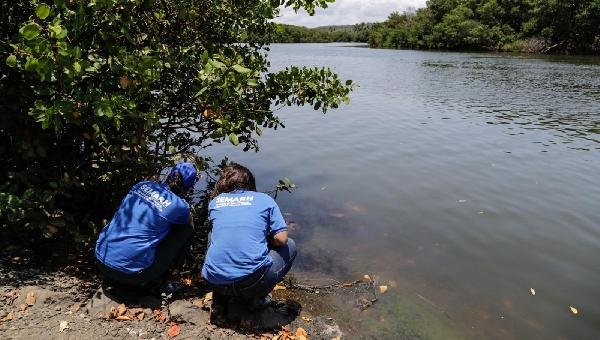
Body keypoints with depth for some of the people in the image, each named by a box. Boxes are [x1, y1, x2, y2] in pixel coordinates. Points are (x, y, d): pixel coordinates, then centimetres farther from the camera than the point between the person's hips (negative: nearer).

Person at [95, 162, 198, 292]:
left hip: (101, 261, 6)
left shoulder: (142, 184, 6)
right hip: (130, 275, -6)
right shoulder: (178, 206, -10)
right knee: (186, 229, 3)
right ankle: (155, 281, 8)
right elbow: (190, 225, 14)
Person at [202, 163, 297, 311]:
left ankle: (220, 297, 21)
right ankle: (258, 297, 9)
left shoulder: (215, 201, 13)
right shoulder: (264, 199, 5)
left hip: (214, 281, 4)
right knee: (289, 246, 21)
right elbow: (281, 239, 0)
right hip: (251, 282, -3)